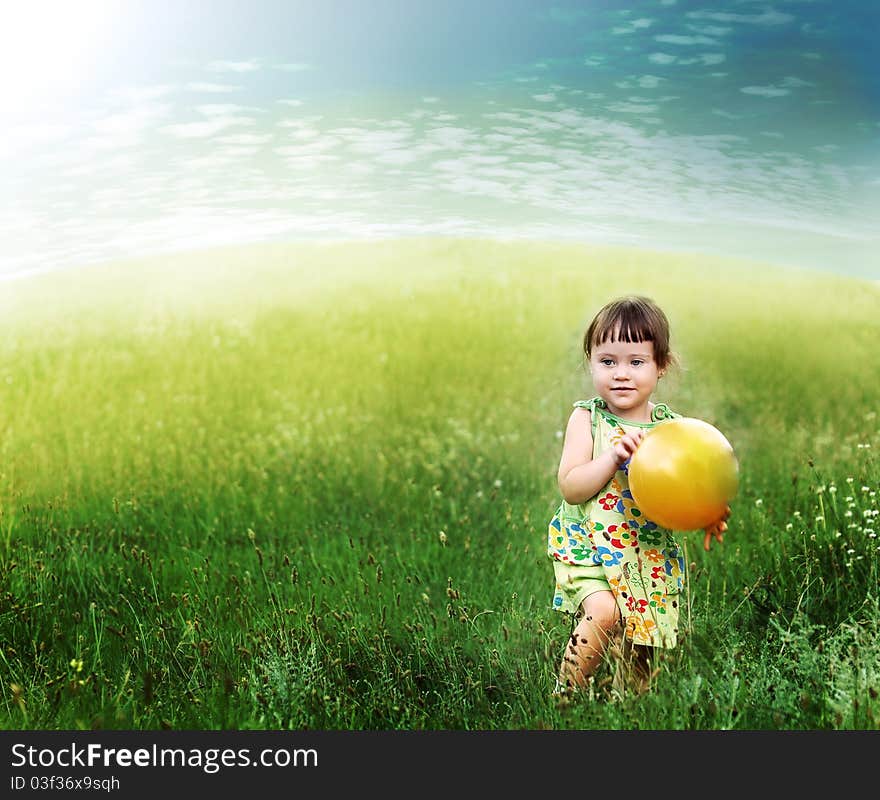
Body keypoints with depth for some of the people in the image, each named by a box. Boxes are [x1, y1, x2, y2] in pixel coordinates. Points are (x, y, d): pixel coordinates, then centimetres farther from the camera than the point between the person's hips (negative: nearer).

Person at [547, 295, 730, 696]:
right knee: (603, 612, -28)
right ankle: (565, 695, -7)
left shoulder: (669, 425, 2)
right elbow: (570, 488, -13)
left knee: (640, 656, 9)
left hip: (652, 555, 4)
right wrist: (613, 457, -25)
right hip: (588, 547, -3)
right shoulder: (587, 418, -6)